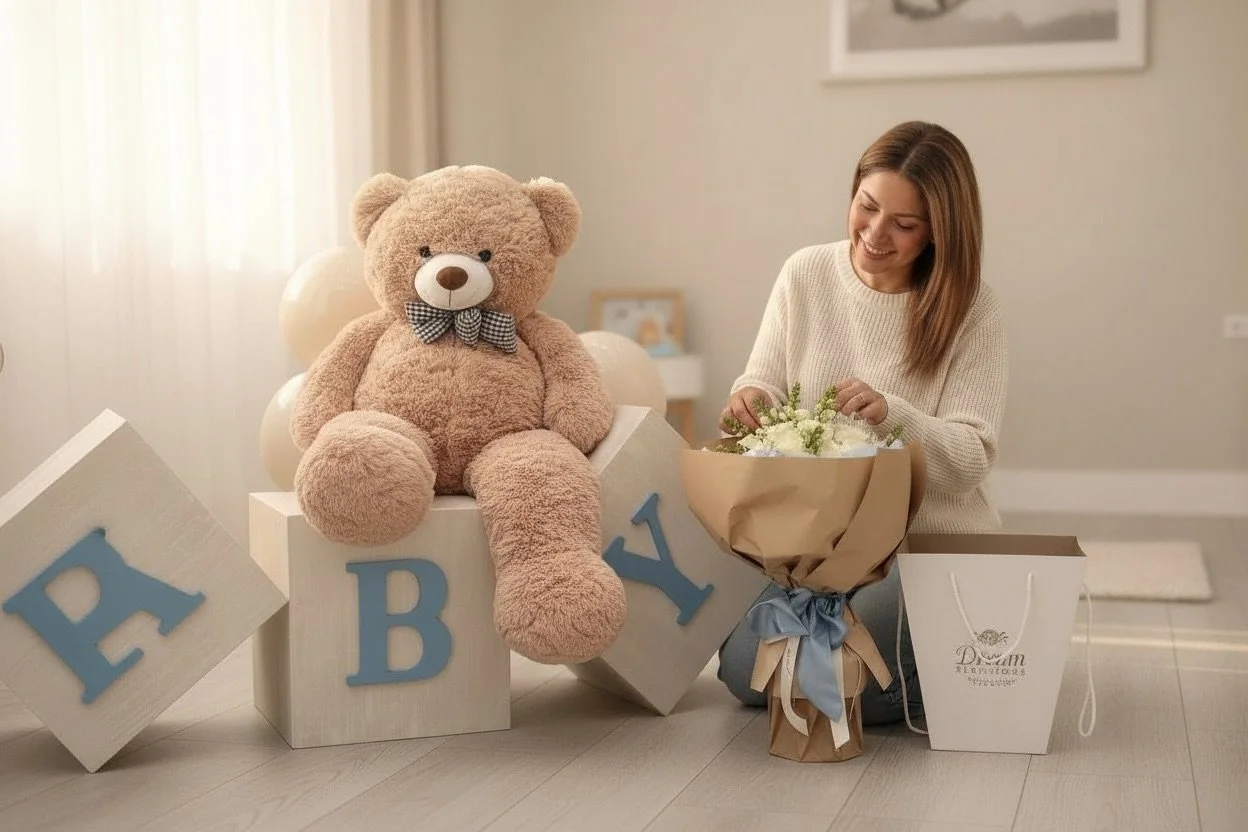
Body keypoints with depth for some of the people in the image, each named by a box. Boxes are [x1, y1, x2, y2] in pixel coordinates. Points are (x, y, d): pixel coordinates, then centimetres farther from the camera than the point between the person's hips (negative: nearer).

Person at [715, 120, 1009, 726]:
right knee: (746, 670, -13)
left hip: (933, 545, -3)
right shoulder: (805, 275, -1)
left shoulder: (969, 308, -10)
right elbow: (763, 383, 5)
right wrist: (748, 401, -21)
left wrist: (893, 414, -35)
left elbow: (972, 458, -15)